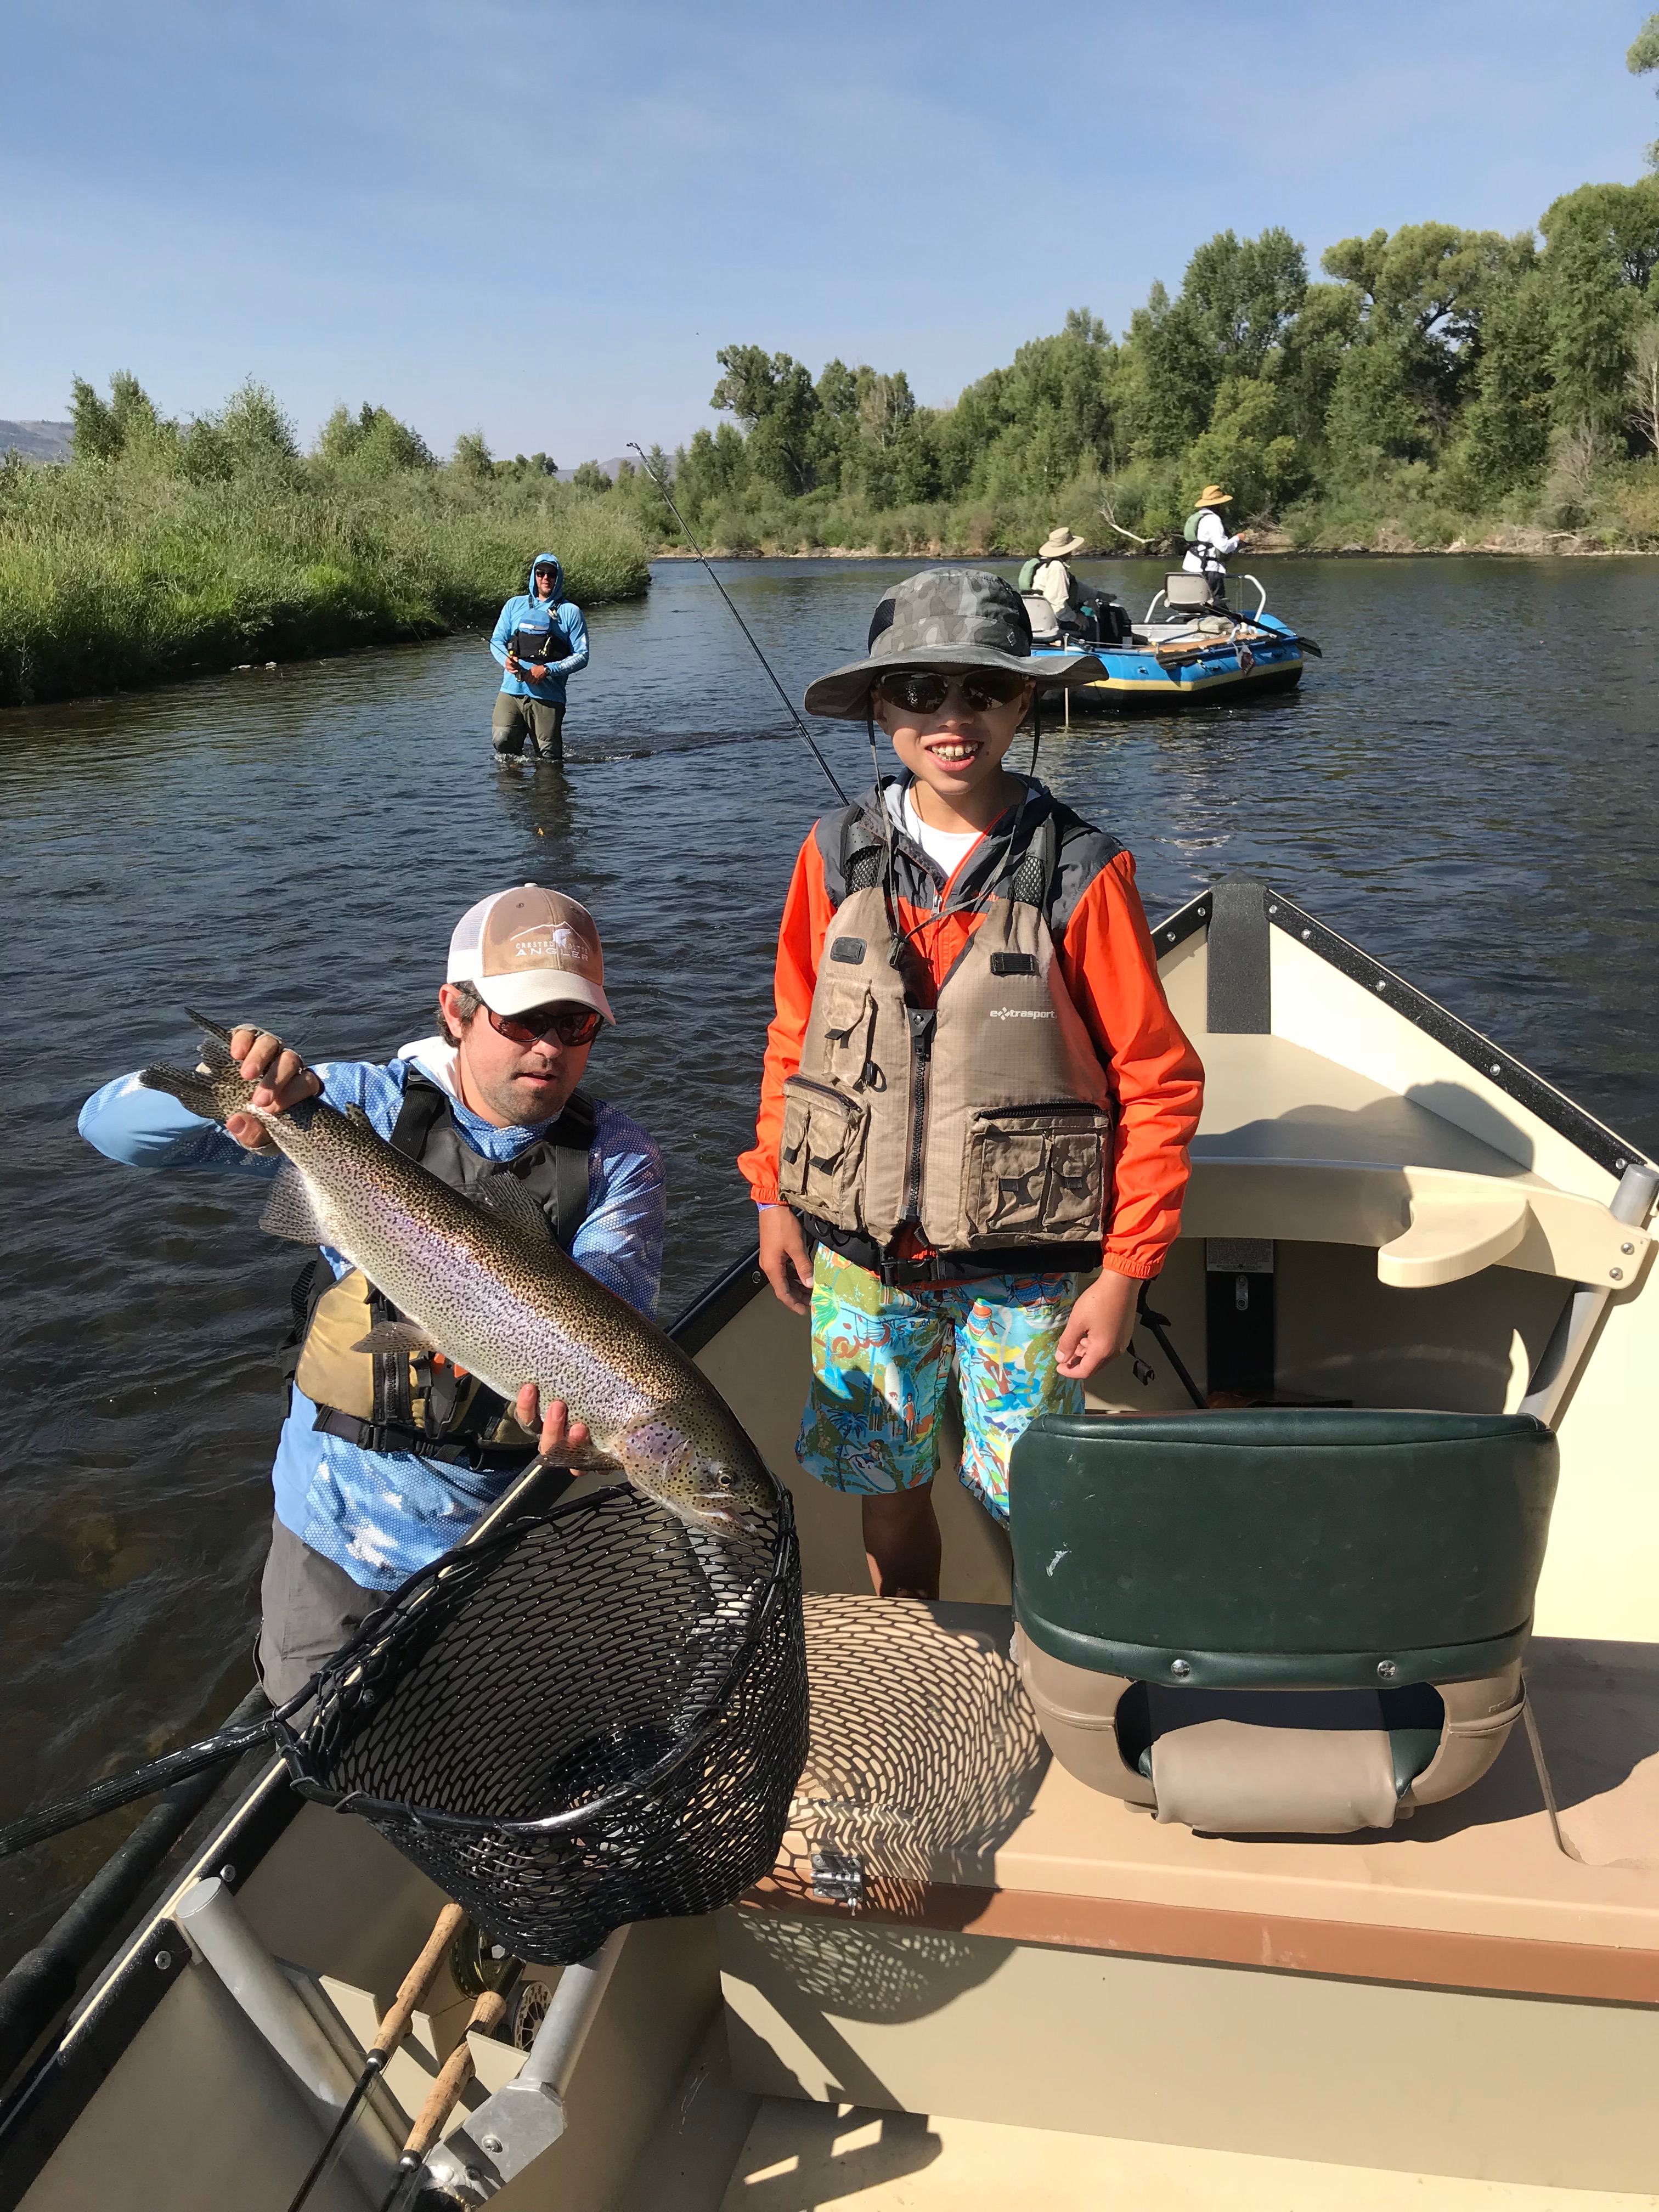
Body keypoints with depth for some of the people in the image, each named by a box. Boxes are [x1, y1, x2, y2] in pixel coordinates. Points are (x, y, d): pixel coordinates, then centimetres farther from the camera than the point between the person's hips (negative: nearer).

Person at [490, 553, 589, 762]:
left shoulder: (570, 612, 6)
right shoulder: (515, 605, 15)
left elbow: (581, 656, 1)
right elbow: (497, 641, 15)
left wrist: (548, 670, -13)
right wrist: (506, 660, -9)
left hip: (548, 696, -2)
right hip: (511, 690, 2)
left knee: (548, 757, 0)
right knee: (502, 741, -11)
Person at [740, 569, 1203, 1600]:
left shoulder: (1082, 875, -12)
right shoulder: (837, 857, -3)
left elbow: (1158, 1083, -8)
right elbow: (793, 1041, 9)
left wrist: (1124, 1271, -9)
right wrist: (775, 1196, 10)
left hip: (1025, 1271, -3)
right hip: (860, 1256, 3)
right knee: (888, 1489, 18)